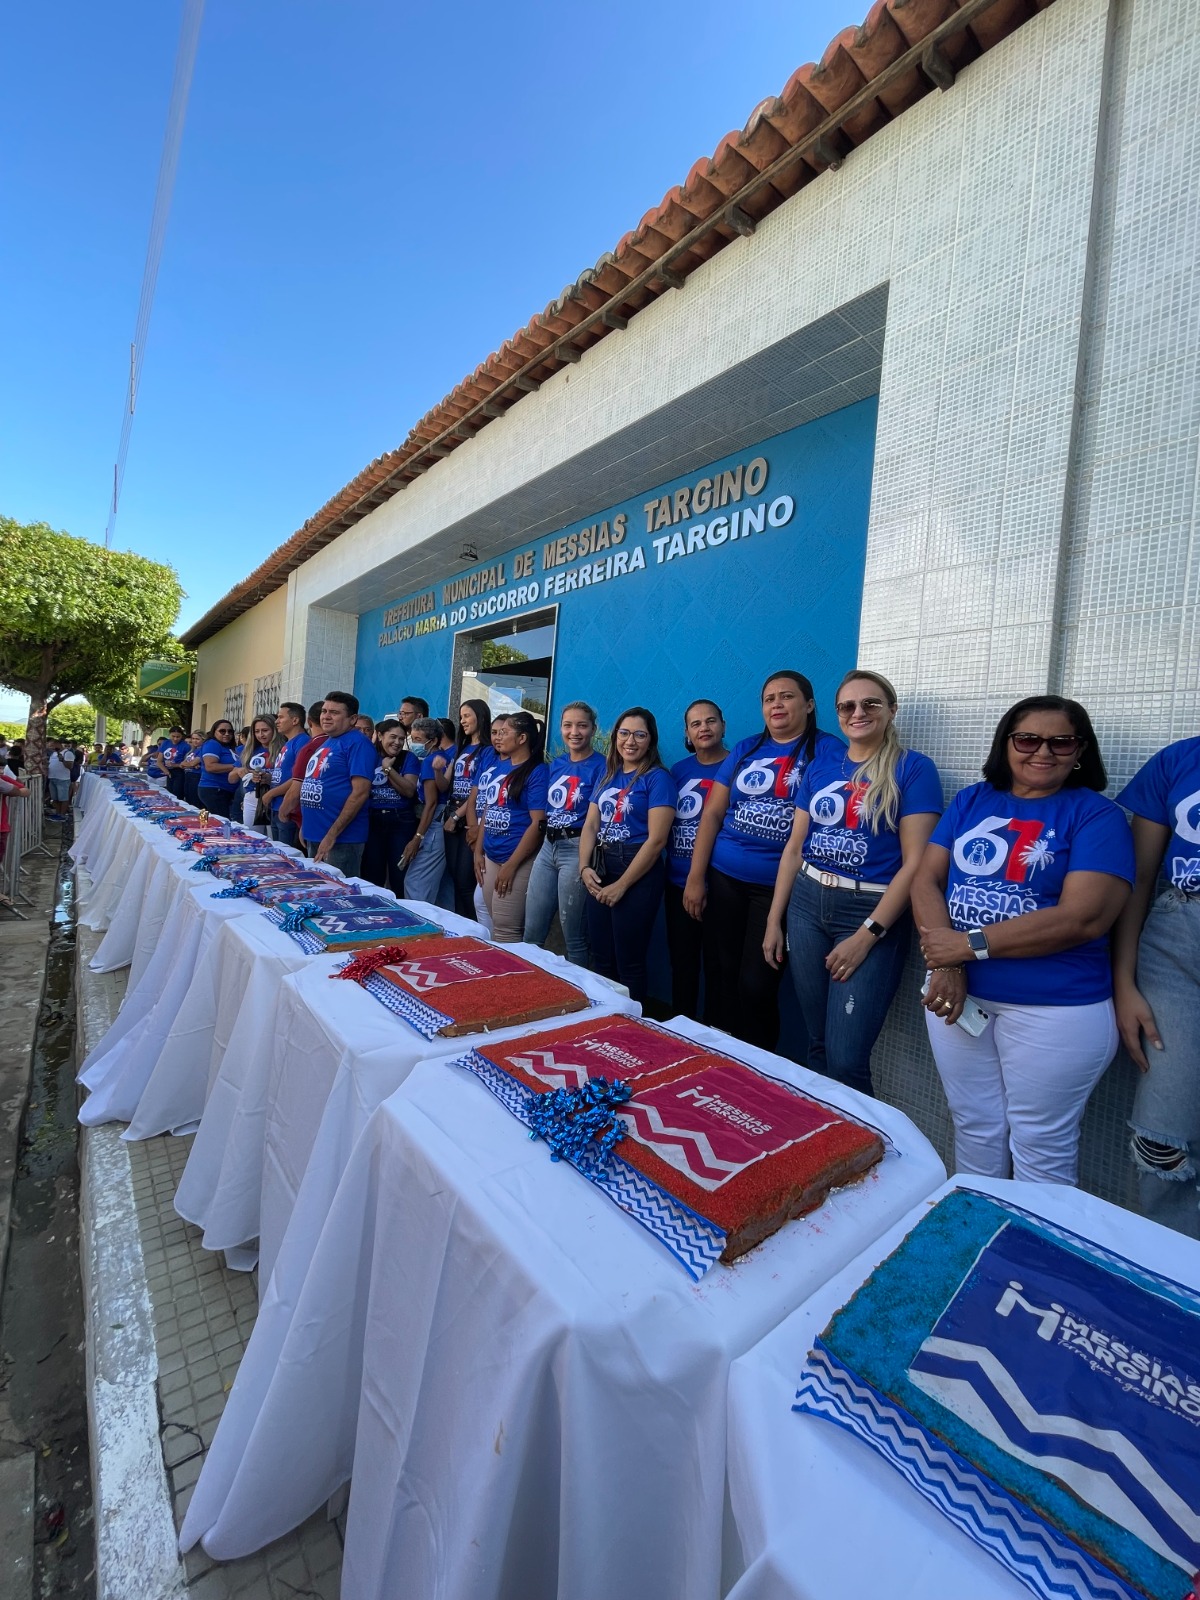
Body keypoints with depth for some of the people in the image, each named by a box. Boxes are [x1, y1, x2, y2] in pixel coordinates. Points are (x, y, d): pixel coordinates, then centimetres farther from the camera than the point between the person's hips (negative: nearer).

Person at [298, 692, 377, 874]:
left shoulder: (358, 743, -13)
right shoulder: (324, 743, 15)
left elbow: (360, 792, -21)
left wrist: (332, 835, -21)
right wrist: (305, 825, 17)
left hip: (342, 838, -9)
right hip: (314, 835, 9)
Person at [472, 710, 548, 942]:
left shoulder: (537, 772, -12)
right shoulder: (497, 768, 10)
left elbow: (538, 823, -17)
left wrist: (511, 865, -17)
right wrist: (478, 852, 11)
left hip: (518, 861, -7)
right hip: (491, 857, 8)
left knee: (505, 929, -2)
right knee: (493, 924, 16)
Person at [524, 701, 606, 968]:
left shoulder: (600, 765, -8)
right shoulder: (556, 764, 12)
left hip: (576, 849, -7)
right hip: (548, 847, 7)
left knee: (572, 935, 4)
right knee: (531, 932, 13)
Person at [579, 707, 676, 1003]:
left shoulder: (658, 778, -9)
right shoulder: (608, 776, 12)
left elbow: (656, 840, -15)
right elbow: (590, 825, 9)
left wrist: (621, 885, -14)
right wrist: (585, 867, -7)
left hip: (637, 874, -6)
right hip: (600, 870, 7)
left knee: (628, 962, 3)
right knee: (601, 958, 15)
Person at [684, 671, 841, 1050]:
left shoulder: (828, 750, -1)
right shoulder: (745, 749, 8)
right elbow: (712, 813, 6)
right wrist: (695, 877, 1)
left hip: (779, 887, -3)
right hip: (724, 878, 4)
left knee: (756, 985, 1)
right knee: (722, 976, 12)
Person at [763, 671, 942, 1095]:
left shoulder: (913, 769, -5)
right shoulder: (821, 765, 8)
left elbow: (915, 863, -11)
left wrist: (867, 935, -14)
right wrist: (774, 920, 9)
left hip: (873, 912, -4)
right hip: (807, 904, 4)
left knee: (845, 1060, -4)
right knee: (818, 1045, 14)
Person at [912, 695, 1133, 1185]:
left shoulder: (1097, 815, -5)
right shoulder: (970, 801, 6)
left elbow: (1084, 917, -17)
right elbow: (926, 880, 0)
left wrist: (969, 945, -19)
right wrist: (943, 966, -14)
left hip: (1056, 1008, -3)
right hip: (957, 993, 4)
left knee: (1040, 1144, 11)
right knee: (974, 1127, 19)